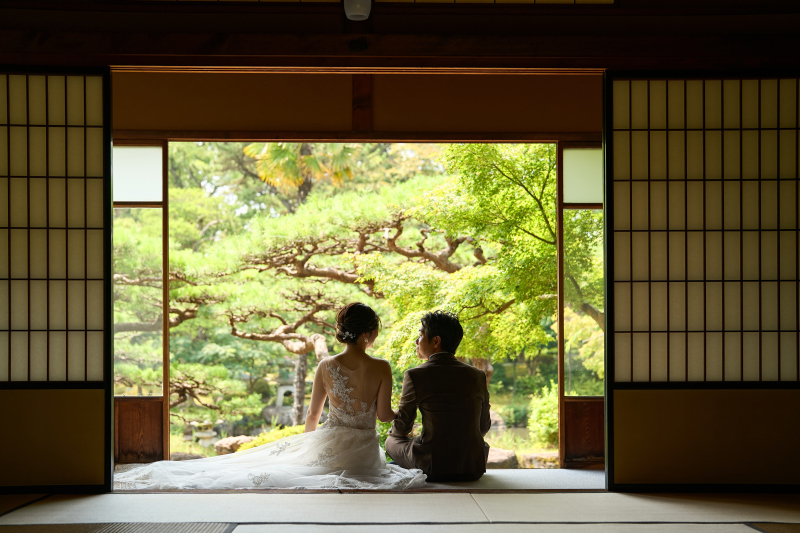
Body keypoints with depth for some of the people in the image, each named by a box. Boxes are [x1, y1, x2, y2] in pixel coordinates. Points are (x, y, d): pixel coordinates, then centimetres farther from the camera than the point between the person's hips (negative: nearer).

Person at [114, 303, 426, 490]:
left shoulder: (326, 366, -4)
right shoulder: (381, 368, -11)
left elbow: (312, 415, 4)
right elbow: (384, 414, -5)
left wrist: (308, 444, 23)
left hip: (327, 445, 1)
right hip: (362, 451, -1)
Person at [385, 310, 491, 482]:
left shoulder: (415, 376, -9)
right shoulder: (478, 376, 2)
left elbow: (401, 428, 2)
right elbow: (484, 426, 12)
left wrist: (394, 433, 26)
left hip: (432, 468, -3)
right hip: (474, 469, 3)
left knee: (392, 441, 26)